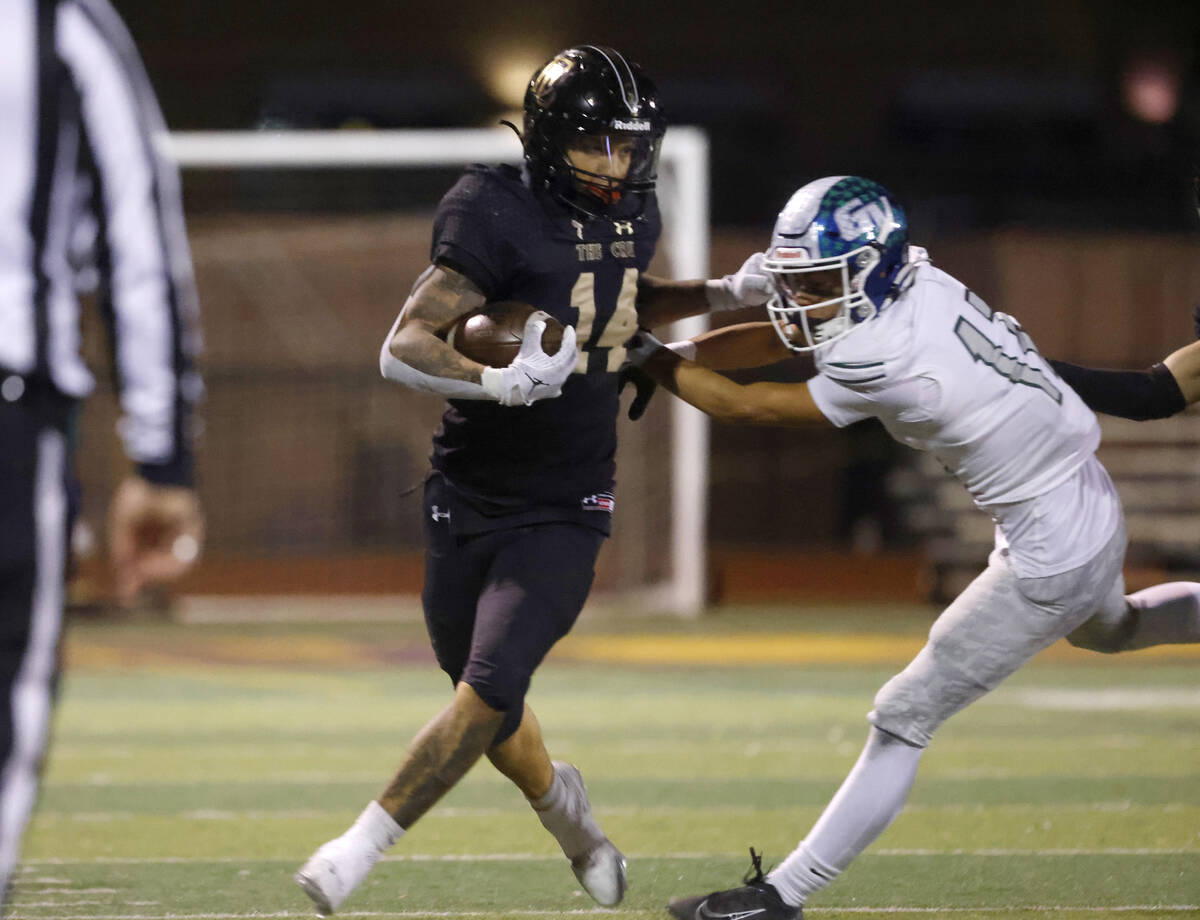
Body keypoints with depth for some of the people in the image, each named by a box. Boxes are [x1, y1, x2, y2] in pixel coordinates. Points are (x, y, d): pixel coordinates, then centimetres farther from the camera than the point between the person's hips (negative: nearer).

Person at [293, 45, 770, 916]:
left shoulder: (633, 211, 2)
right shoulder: (498, 214, -17)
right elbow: (403, 348, -22)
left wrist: (724, 293, 11)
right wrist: (500, 383, -38)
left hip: (564, 510, 2)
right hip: (469, 498, -2)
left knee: (492, 688, -17)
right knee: (484, 697, 14)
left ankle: (363, 845, -10)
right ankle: (563, 806, 43)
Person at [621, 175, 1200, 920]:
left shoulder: (887, 361, -28)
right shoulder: (912, 285, -5)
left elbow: (747, 408, -16)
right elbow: (777, 339, 5)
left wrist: (654, 361, -5)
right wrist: (671, 358, -6)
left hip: (1051, 559, -9)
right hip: (1093, 499, 9)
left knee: (904, 719, -1)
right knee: (1107, 629, 40)